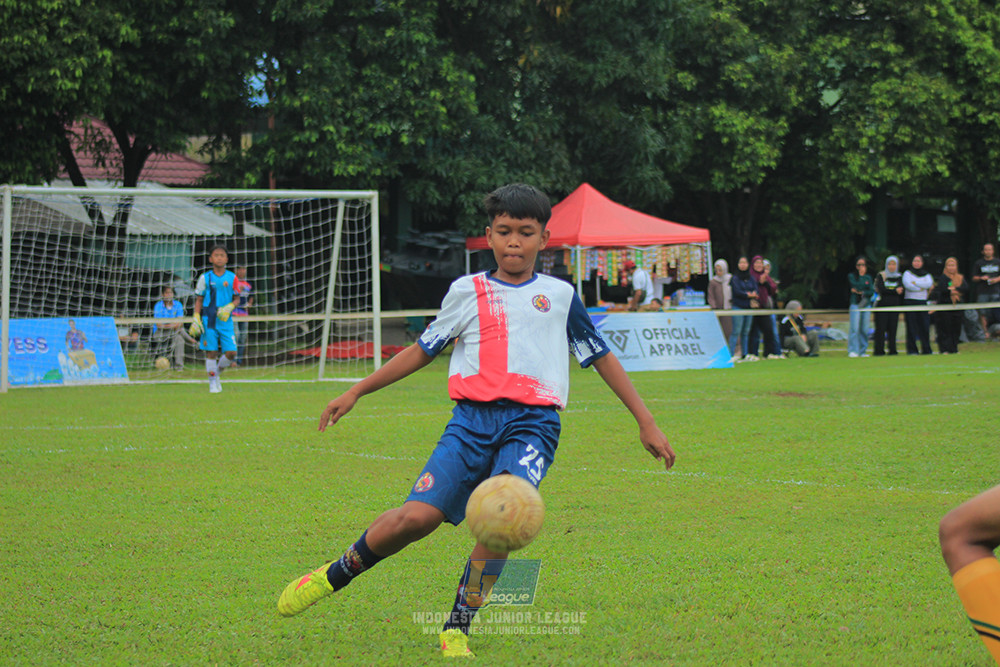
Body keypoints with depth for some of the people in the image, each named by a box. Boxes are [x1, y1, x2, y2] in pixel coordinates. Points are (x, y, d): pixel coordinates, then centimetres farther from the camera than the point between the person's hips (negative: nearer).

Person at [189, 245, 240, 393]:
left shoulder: (232, 278, 5)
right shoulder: (205, 278, 2)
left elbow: (237, 298, 10)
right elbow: (199, 299, 6)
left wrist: (229, 307, -10)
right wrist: (196, 318, -3)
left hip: (225, 320, 2)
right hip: (209, 320, -1)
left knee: (231, 352, -6)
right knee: (211, 352, -3)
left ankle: (217, 371, 21)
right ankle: (212, 382, 9)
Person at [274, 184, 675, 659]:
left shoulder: (560, 295, 14)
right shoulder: (467, 292, 15)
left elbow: (601, 357, 20)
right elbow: (424, 350, 22)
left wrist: (646, 422, 19)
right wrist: (356, 392, 21)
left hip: (532, 423, 0)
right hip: (473, 418, 1)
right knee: (419, 515, -19)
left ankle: (458, 628, -13)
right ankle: (335, 575, 6)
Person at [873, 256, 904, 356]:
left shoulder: (899, 277, 13)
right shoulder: (881, 276, 4)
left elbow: (901, 290, -2)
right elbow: (881, 289, -9)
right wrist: (895, 291, -12)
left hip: (894, 306, 3)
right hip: (882, 305, -3)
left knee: (893, 328, 0)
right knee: (881, 328, -7)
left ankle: (892, 350, 3)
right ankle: (879, 350, -5)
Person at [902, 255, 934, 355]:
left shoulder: (926, 274, 15)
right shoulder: (907, 273, 6)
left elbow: (929, 283, -6)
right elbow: (908, 285, -12)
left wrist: (915, 283, -9)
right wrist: (921, 287, -8)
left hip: (923, 302, 3)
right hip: (910, 301, -3)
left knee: (925, 326, -1)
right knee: (911, 326, -5)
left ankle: (926, 349, 5)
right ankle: (912, 349, -1)